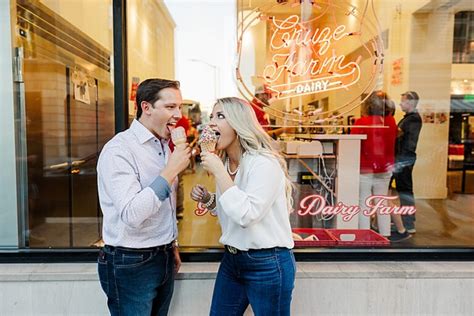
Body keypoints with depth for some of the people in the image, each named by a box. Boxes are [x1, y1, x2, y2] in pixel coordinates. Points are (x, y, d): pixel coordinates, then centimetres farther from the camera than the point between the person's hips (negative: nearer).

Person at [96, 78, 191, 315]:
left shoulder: (163, 146, 8)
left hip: (163, 259, 8)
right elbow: (131, 215, -29)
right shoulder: (119, 150, -18)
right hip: (131, 263, -7)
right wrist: (171, 170, -26)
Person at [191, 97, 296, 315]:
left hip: (267, 264, -7)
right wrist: (207, 199, -1)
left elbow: (246, 215, -27)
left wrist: (219, 172, -23)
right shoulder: (225, 163, 5)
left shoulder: (264, 163, -18)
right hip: (231, 260, 8)